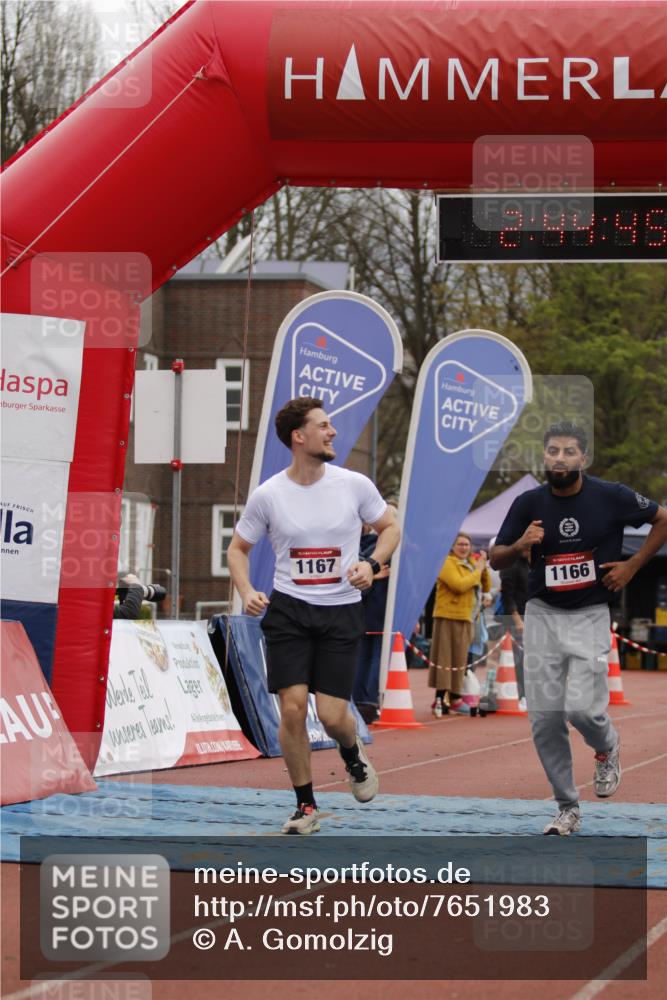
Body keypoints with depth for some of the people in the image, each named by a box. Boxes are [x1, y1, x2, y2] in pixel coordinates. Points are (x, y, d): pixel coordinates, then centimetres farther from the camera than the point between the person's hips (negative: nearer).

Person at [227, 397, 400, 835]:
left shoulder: (354, 485, -3)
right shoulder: (268, 495, -3)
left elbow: (390, 527, 11)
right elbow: (238, 547, 9)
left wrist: (371, 564, -8)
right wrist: (247, 592, -9)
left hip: (341, 611, 0)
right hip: (288, 610, 0)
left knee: (332, 714, -7)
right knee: (293, 708, -8)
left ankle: (354, 754, 31)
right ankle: (306, 806, 9)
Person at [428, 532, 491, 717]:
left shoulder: (471, 564, 15)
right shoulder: (447, 564, -8)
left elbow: (486, 588, 16)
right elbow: (459, 585, -23)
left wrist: (484, 568, 3)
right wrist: (477, 571, -13)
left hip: (465, 618, 8)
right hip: (447, 617, -8)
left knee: (459, 659, 12)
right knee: (444, 657, -8)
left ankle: (455, 697, 19)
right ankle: (440, 698, -10)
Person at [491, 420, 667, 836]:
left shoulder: (610, 497, -8)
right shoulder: (529, 503, -3)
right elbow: (496, 559, 6)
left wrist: (631, 566, -1)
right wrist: (520, 545, -16)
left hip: (590, 617, -2)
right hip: (543, 615, 2)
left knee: (582, 708, -17)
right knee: (545, 719, -1)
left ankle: (607, 747, 20)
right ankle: (568, 808, 13)